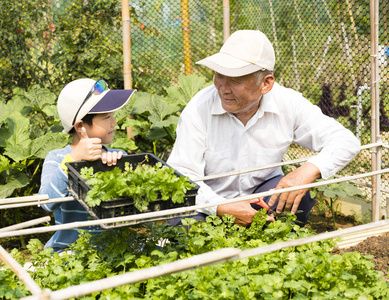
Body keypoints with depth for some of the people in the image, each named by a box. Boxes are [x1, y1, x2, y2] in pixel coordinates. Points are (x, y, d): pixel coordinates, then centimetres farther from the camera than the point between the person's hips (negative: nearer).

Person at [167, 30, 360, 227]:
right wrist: (223, 208, -36)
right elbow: (182, 177, -20)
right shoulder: (198, 109, -20)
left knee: (296, 195, -30)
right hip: (211, 204, -2)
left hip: (261, 192, 2)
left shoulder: (288, 104, -15)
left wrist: (309, 170, -34)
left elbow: (346, 142, -14)